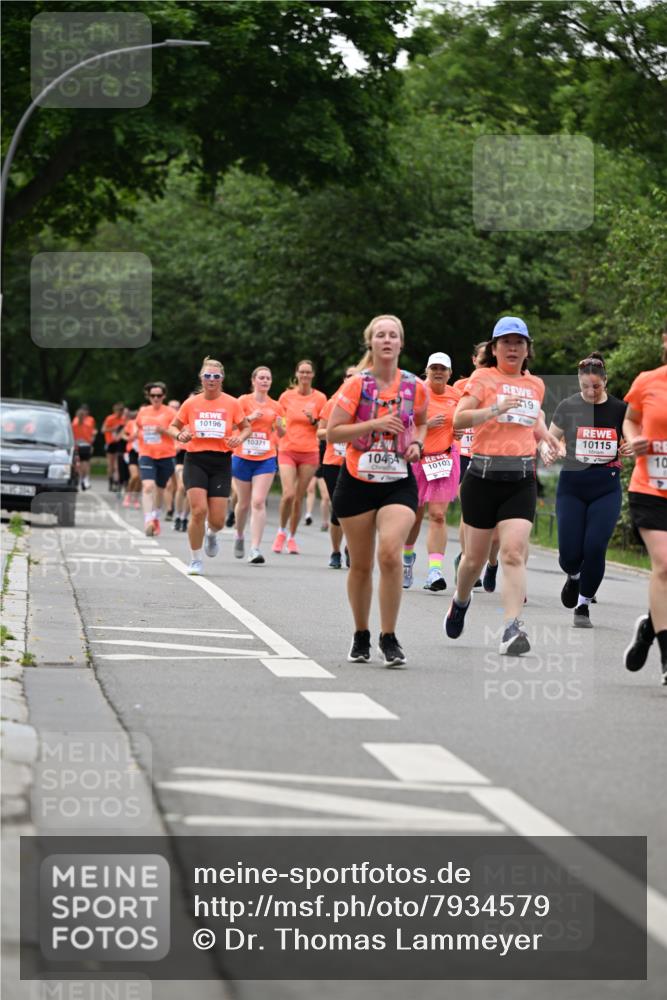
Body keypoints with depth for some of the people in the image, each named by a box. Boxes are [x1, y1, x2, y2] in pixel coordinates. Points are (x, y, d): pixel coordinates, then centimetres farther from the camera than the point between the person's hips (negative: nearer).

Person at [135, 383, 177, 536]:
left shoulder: (169, 412, -2)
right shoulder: (143, 412, 7)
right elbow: (138, 428, 25)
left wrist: (164, 430, -20)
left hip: (165, 456, 0)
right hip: (146, 455, 1)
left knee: (160, 489, 12)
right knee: (148, 486, -19)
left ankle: (156, 519, 34)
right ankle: (148, 521, -27)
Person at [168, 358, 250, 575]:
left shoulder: (232, 404, 2)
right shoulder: (191, 403, 3)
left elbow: (246, 427, 13)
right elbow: (173, 426, 14)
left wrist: (239, 438, -9)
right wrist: (179, 435, -8)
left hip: (221, 462, 1)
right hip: (195, 461, -1)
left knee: (217, 520, -3)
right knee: (198, 510, -17)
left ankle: (211, 534, 37)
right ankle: (196, 561, 0)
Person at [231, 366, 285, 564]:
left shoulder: (275, 406, 7)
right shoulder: (244, 401, 0)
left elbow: (281, 434, 17)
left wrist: (280, 426, -4)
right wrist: (250, 418, -22)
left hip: (266, 459, 1)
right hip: (243, 457, -1)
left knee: (259, 502, -12)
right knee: (244, 502, 10)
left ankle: (255, 548, -17)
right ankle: (239, 536, 38)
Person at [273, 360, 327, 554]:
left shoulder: (320, 398, 3)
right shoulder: (286, 396, 3)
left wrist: (313, 421, -11)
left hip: (309, 452, 1)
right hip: (287, 451, -1)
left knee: (299, 498, 3)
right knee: (288, 494, -16)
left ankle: (292, 536, 18)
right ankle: (281, 531, 6)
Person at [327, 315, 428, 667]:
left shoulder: (415, 387, 2)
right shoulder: (356, 385, -5)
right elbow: (332, 433, -9)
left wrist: (417, 443, 2)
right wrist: (375, 424, -18)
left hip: (399, 482, 0)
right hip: (357, 481, 0)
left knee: (390, 553, -21)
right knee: (360, 564, 7)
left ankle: (389, 638, -11)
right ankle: (361, 636, 26)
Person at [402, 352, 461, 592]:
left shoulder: (455, 395, 5)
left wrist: (458, 431, 2)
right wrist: (426, 424, -21)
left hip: (445, 459, 1)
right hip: (416, 458, -1)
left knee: (438, 515, -11)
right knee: (413, 514, 11)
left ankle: (434, 572, -16)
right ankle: (407, 557, 40)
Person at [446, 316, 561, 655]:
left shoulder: (535, 385, 15)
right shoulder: (483, 377, 0)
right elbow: (458, 419, -11)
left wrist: (545, 435, 13)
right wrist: (494, 409, -24)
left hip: (521, 478, 2)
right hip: (483, 475, -2)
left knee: (514, 552, -15)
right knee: (475, 557, 9)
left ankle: (512, 629, -22)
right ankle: (461, 600, 40)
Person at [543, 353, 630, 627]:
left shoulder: (619, 409, 0)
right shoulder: (568, 406, -3)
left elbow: (633, 444, 9)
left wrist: (629, 449, -15)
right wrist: (545, 449, -19)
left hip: (606, 488, 0)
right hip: (572, 486, 0)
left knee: (595, 548, -11)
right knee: (570, 554, -7)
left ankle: (583, 605, 8)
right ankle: (574, 576, 31)